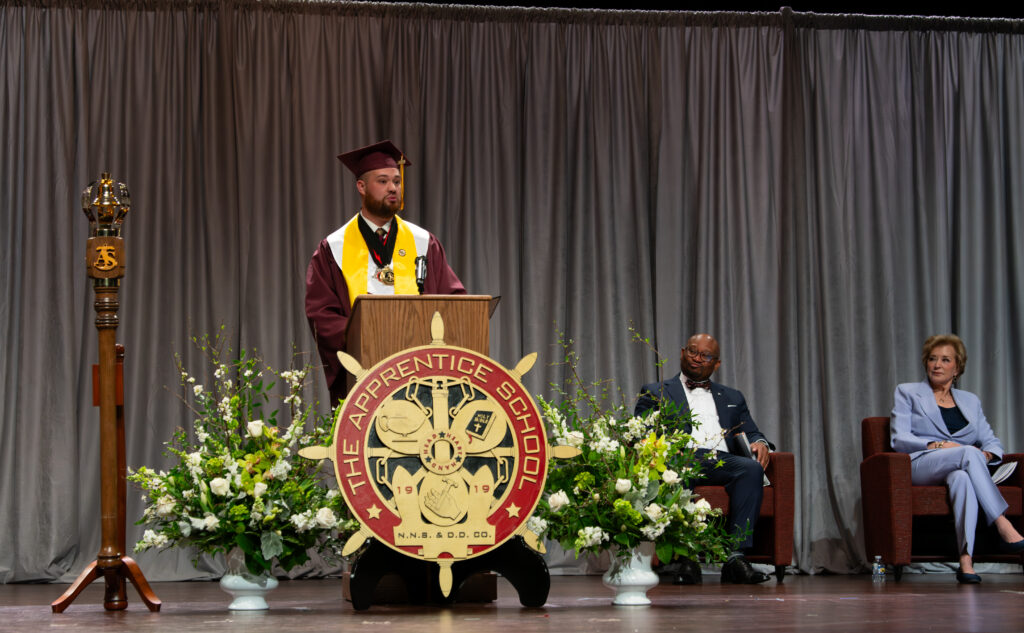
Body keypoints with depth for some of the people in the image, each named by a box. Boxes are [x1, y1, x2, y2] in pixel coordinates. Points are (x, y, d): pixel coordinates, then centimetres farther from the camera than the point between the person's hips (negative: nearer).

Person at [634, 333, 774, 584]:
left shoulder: (732, 398, 33)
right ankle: (684, 557, -43)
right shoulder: (655, 393, 24)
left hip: (723, 462, 3)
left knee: (752, 467, -32)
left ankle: (736, 556, -39)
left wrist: (760, 443, 0)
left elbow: (751, 434, 25)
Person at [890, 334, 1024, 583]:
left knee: (961, 477, -40)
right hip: (920, 465, -2)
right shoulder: (907, 392, 16)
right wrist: (937, 445, -13)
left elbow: (991, 441, 18)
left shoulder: (971, 401, 26)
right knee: (969, 453, -36)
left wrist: (987, 455, -8)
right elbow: (899, 439, 3)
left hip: (962, 466, 2)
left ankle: (966, 561, -55)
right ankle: (1004, 527, -44)